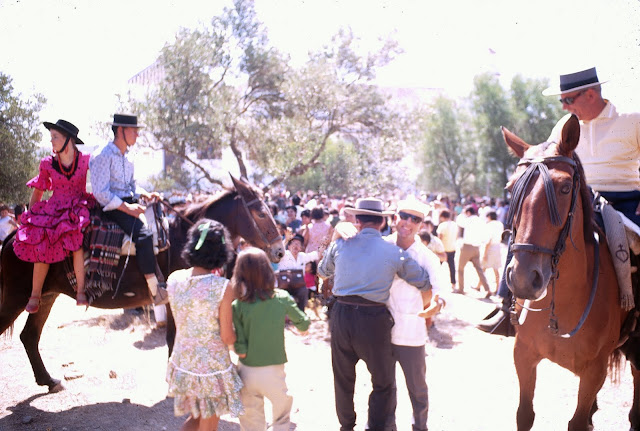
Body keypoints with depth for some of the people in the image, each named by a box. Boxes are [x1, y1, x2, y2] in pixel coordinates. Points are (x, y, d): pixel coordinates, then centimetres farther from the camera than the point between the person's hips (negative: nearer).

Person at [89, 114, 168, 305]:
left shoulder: (126, 157, 17)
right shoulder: (104, 156, -10)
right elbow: (100, 192, -16)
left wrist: (145, 195, 3)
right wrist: (127, 208, -21)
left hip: (129, 204, 9)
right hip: (112, 208, -9)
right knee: (144, 234, -29)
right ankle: (155, 291, -27)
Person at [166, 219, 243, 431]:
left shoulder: (174, 279, -8)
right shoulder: (223, 287, -22)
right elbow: (227, 338, -18)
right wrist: (239, 334, 6)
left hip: (182, 364, 5)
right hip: (212, 369, -5)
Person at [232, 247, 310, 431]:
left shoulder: (237, 306, -11)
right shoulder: (282, 298, -10)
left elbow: (241, 351, -13)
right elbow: (304, 325, 4)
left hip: (246, 372, 1)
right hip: (273, 372, -1)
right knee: (282, 416, 23)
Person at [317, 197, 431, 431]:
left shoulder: (340, 244, 1)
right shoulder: (394, 252, -4)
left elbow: (322, 271, 20)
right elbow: (424, 282, 3)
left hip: (341, 317, 3)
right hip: (374, 319, -3)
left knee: (343, 380, 21)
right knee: (383, 383, 14)